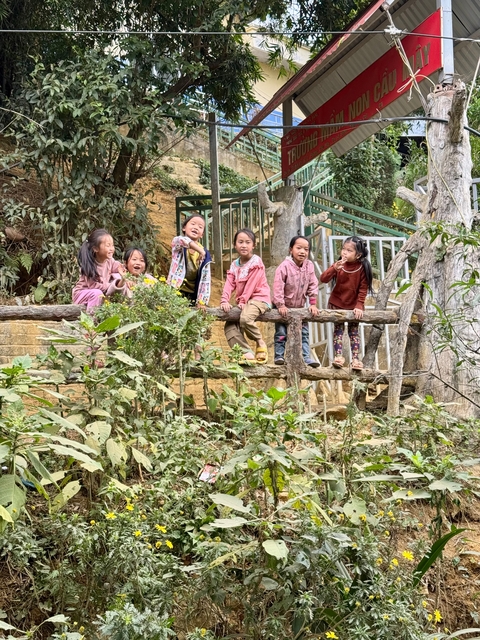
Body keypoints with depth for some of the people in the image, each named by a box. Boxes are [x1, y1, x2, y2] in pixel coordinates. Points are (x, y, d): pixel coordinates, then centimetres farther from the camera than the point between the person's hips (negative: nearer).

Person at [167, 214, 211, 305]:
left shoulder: (205, 255, 3)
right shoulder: (177, 243, -3)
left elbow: (205, 279, 0)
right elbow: (181, 240, -29)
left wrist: (201, 301, -7)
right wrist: (199, 250, -41)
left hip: (192, 296, 3)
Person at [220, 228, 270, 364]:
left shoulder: (256, 262, -9)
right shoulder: (234, 264, 10)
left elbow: (251, 284, -16)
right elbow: (229, 284, -1)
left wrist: (242, 301, -19)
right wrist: (224, 301, -16)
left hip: (259, 298, -8)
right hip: (244, 301, 8)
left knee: (245, 318, -35)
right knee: (230, 327, -6)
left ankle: (260, 343, -11)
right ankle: (247, 353, -10)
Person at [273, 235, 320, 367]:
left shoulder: (309, 266, -7)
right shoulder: (284, 266, -20)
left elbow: (313, 285, -4)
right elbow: (278, 286, -21)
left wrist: (313, 304, -8)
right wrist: (280, 305, -23)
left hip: (299, 307, 5)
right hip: (284, 307, -5)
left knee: (304, 332, 5)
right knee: (281, 333, -2)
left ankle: (306, 357, 10)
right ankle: (279, 356, 7)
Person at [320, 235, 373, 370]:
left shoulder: (363, 268, -15)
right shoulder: (339, 264, -10)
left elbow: (363, 289, -11)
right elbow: (323, 279, -20)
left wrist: (359, 306, -16)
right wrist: (334, 268, -35)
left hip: (353, 305, -1)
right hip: (337, 303, 1)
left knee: (353, 331, 6)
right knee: (338, 329, 0)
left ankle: (355, 359, 8)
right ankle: (338, 356, 1)